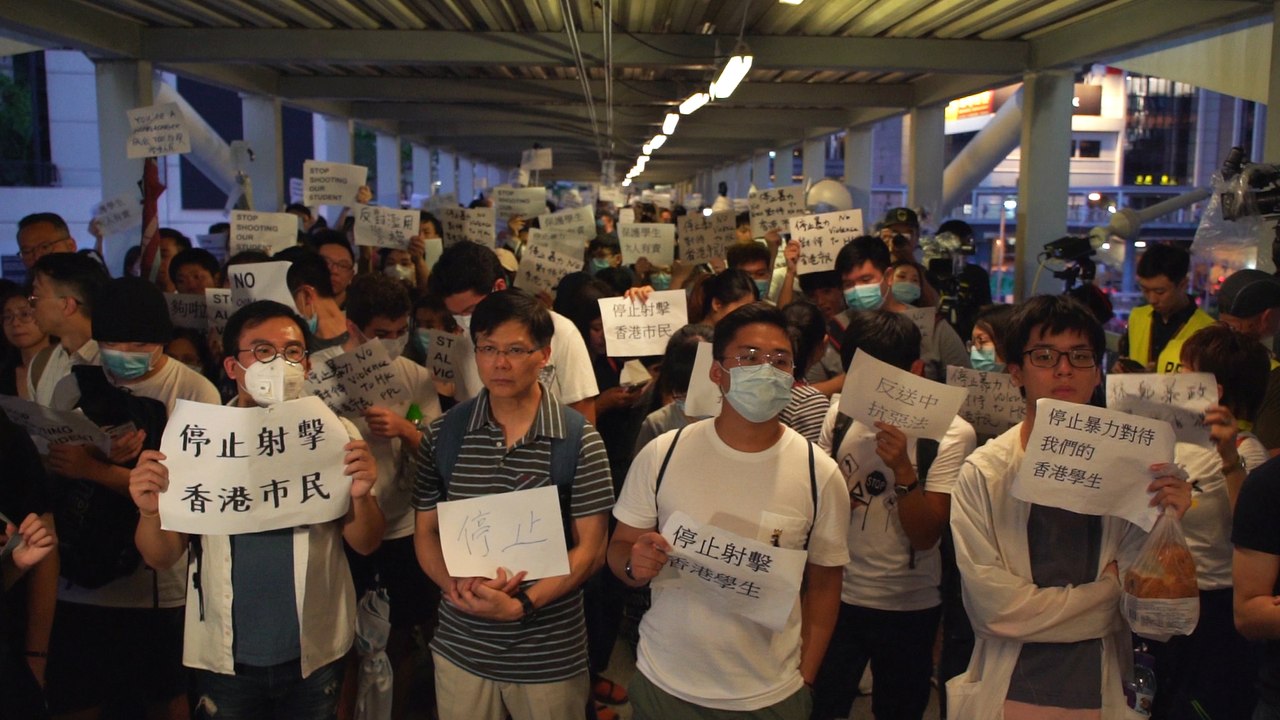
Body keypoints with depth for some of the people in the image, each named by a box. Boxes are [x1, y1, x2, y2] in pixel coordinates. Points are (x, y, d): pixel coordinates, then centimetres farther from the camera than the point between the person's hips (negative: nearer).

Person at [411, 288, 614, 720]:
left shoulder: (579, 439, -9)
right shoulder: (443, 435, -1)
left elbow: (591, 550, -8)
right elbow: (426, 531, 4)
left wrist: (522, 603, -19)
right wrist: (457, 586, -15)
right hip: (461, 648, 2)